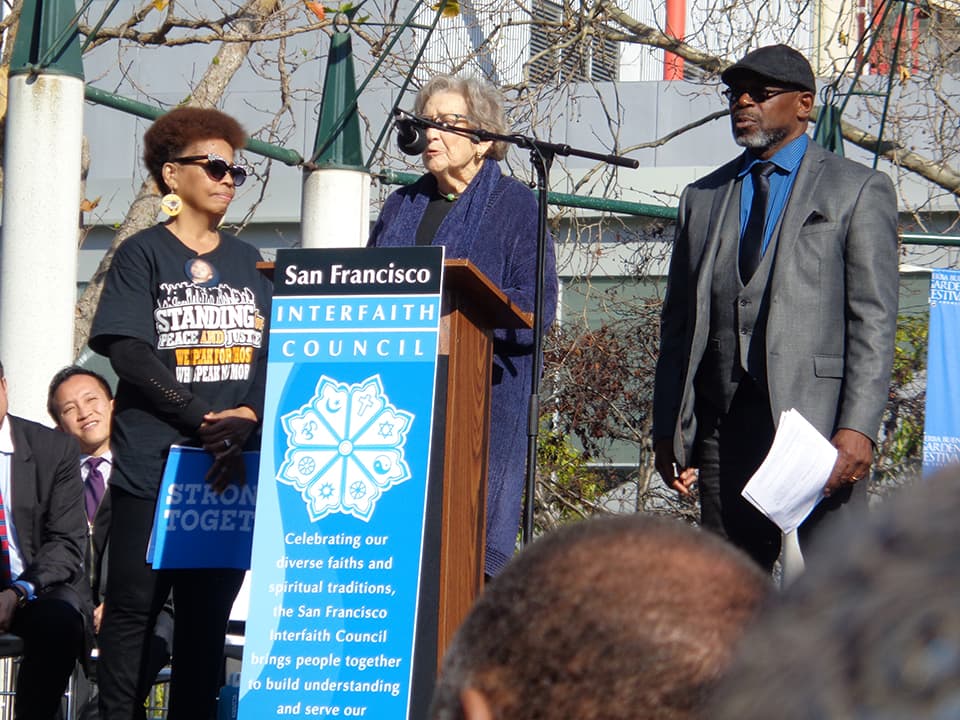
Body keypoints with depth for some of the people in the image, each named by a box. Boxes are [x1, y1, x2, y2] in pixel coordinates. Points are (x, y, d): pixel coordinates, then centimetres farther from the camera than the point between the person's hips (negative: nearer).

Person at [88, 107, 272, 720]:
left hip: (232, 470, 4)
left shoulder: (248, 263, 15)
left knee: (209, 613, 5)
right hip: (152, 463, -4)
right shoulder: (143, 255, 1)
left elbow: (275, 353, 9)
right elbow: (129, 352, -9)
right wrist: (206, 421, -17)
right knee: (134, 608, -4)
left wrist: (249, 418, -12)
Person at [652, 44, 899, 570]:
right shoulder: (703, 198, 20)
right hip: (724, 424, 5)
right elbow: (679, 324, 18)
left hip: (818, 417, -5)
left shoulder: (859, 190, 5)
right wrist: (668, 430, 9)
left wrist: (857, 429, -14)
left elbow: (873, 321, -3)